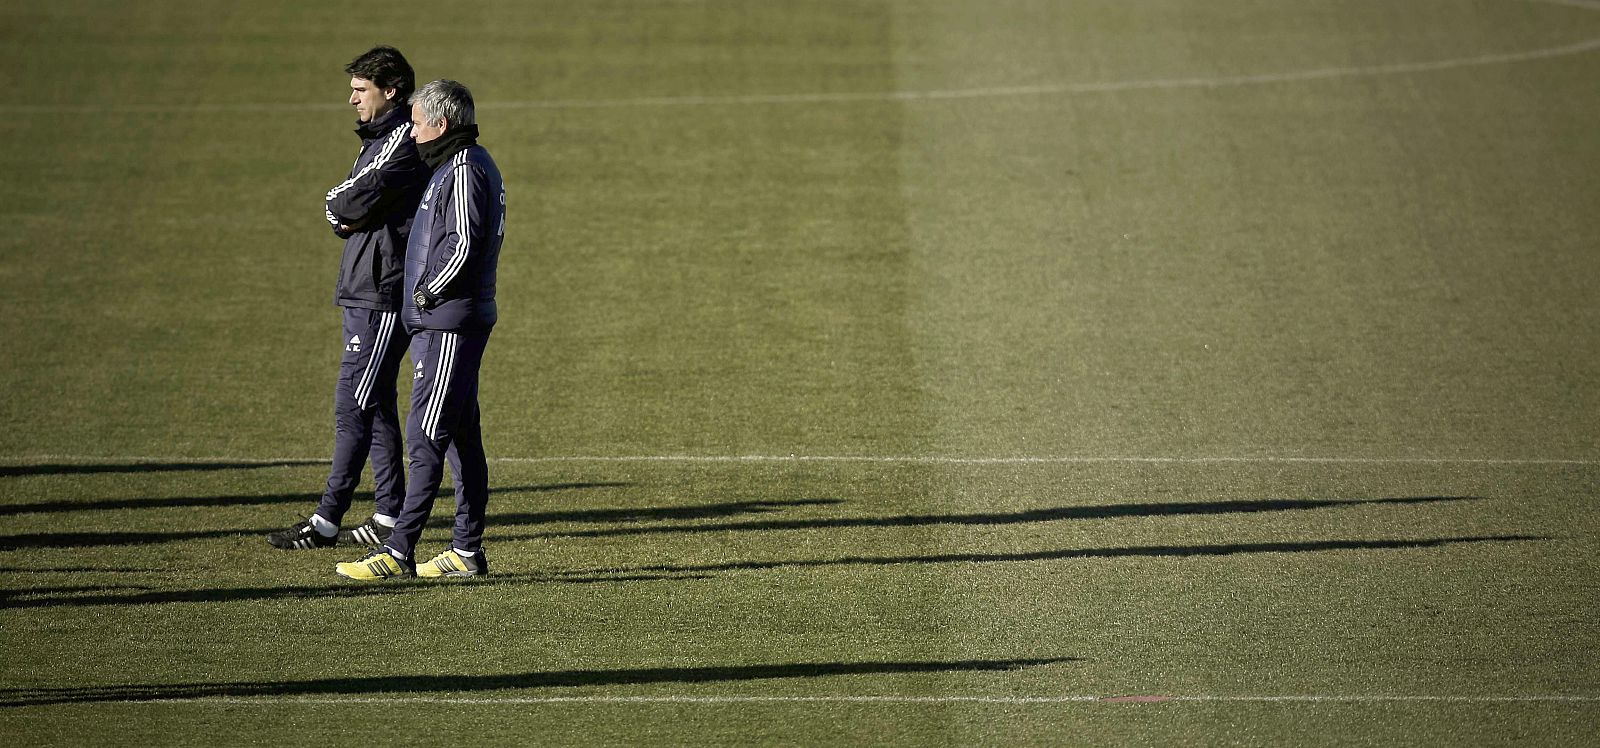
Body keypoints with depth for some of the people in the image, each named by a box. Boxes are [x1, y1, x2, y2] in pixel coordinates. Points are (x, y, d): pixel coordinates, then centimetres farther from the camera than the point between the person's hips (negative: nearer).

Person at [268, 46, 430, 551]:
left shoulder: (404, 140, -13)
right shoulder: (380, 139, 20)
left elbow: (355, 202, -20)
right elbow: (347, 210, 16)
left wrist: (337, 207, 1)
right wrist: (345, 214, -5)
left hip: (383, 296, -10)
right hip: (365, 295, 10)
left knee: (353, 407, -9)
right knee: (375, 406, 12)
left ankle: (327, 522, -10)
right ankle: (390, 517, 16)